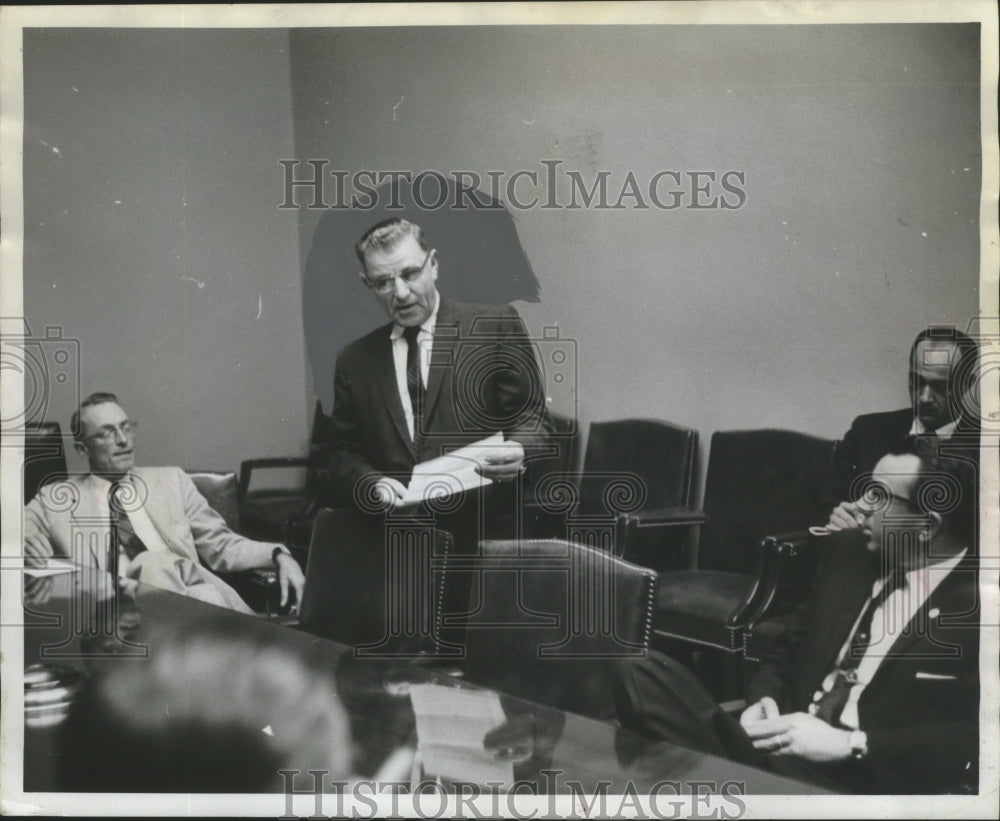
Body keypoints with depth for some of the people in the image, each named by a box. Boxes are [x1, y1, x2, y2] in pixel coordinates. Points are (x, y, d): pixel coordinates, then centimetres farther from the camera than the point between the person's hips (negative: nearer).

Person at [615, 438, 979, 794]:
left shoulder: (976, 601, -8)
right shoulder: (852, 552, 13)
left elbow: (973, 737, -16)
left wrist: (847, 744, -19)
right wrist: (763, 701, 0)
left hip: (869, 779, -7)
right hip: (787, 745, 7)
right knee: (645, 677, -16)